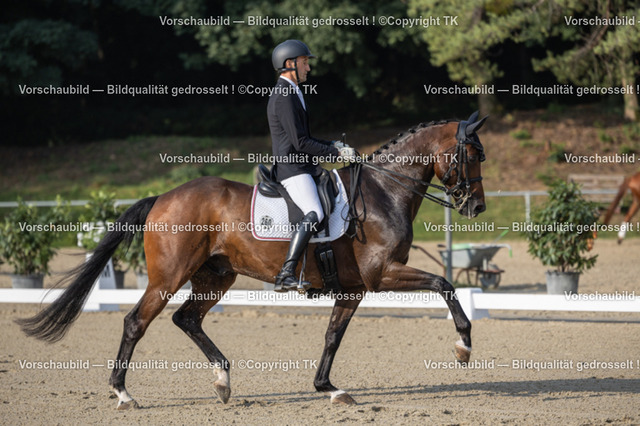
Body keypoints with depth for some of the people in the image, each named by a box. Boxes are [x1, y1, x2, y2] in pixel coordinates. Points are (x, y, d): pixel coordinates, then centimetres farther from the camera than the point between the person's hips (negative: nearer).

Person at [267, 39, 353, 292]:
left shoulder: (291, 94, 21)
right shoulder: (283, 97, -13)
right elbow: (300, 143, -18)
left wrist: (331, 146, 15)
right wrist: (335, 153, -12)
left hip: (304, 166, 11)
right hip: (291, 169, -11)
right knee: (314, 213, -28)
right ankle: (286, 274, -37)